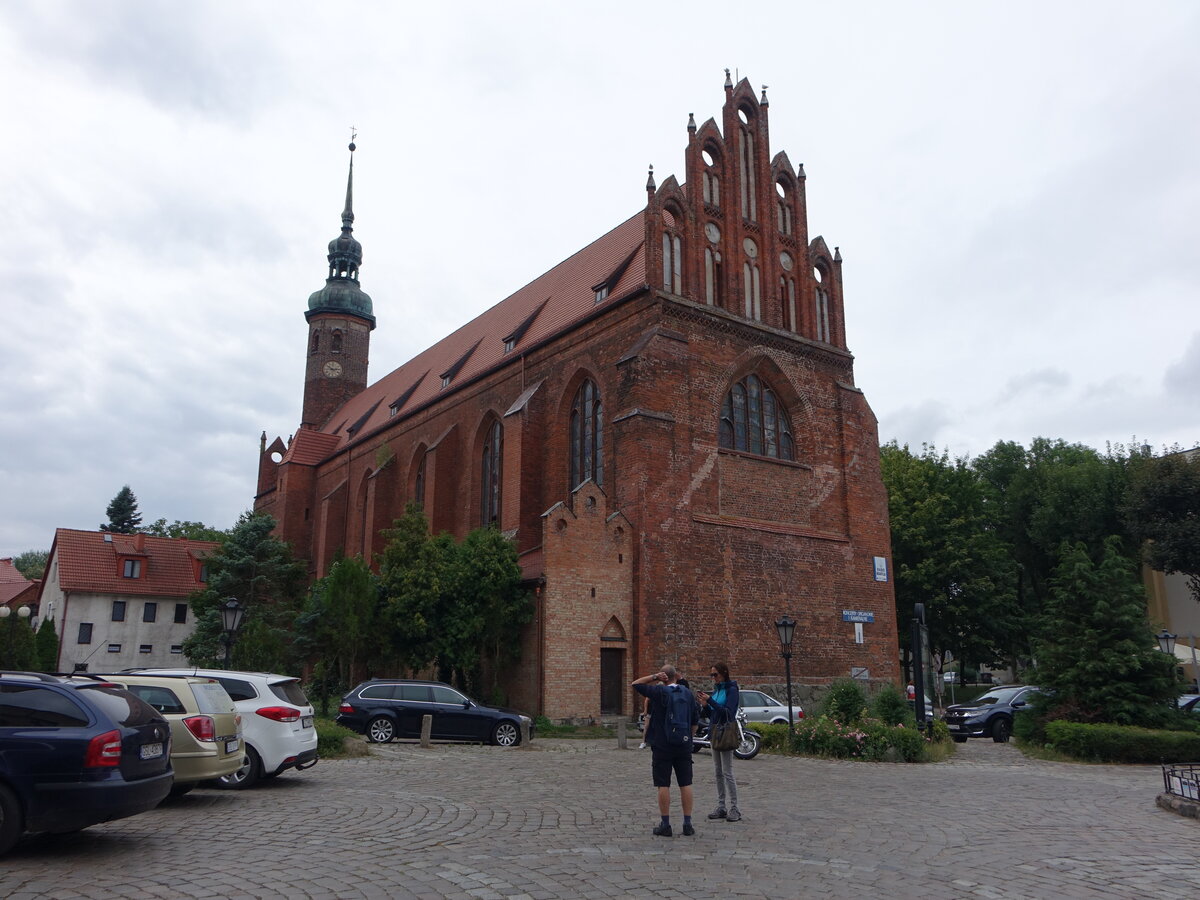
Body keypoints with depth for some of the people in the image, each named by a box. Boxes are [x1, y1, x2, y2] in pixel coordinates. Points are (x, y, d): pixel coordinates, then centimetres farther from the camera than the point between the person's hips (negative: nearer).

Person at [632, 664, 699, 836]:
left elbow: (636, 684, -1)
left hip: (662, 746, -4)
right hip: (684, 746, 4)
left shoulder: (660, 692, -10)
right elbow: (695, 721, 8)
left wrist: (654, 677, -6)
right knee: (686, 784, 9)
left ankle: (665, 825, 6)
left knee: (663, 785, 3)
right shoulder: (688, 693, 3)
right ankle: (688, 824, 11)